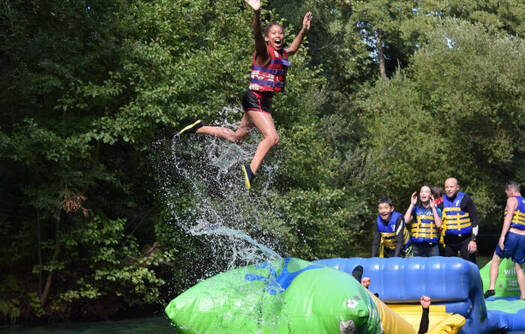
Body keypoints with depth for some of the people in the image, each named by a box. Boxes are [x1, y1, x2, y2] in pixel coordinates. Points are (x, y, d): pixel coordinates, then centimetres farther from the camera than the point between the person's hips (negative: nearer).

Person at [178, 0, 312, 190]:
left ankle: (200, 128, 30)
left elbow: (293, 49, 35)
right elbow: (257, 35, -33)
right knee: (272, 137, -21)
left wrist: (304, 30, 29)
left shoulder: (282, 53, 11)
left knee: (237, 137, 18)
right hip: (255, 100, -9)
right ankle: (251, 170, -17)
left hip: (264, 102, 9)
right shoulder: (264, 52, -13)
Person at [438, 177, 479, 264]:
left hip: (465, 239, -4)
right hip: (448, 240, 4)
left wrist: (473, 240, -8)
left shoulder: (465, 199, -3)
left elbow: (475, 220, -4)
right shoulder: (442, 201, 9)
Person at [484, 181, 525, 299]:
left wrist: (502, 236, -21)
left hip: (511, 234, -6)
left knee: (495, 261, 4)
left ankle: (491, 288, -10)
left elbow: (508, 217, -15)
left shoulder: (512, 200, -1)